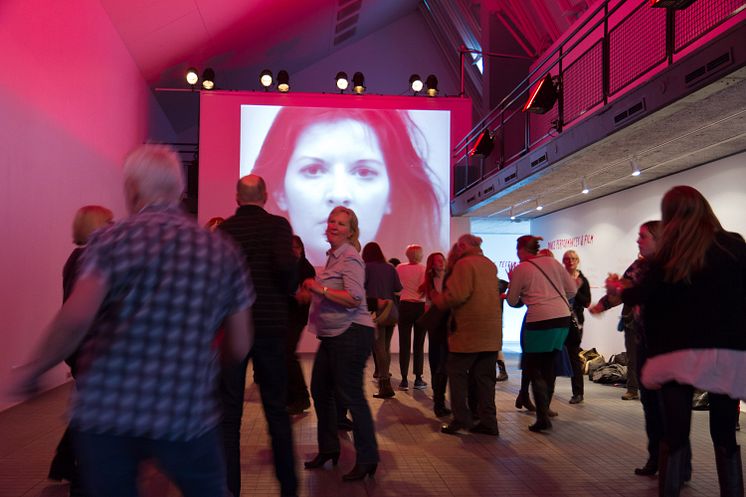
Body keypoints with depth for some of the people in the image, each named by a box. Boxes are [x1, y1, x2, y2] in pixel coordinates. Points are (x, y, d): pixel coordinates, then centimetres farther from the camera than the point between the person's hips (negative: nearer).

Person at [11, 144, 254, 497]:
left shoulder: (112, 239, -5)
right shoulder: (223, 251, 3)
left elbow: (77, 316, -22)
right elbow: (239, 348, 4)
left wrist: (33, 369, -5)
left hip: (105, 413, -1)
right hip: (187, 415, 2)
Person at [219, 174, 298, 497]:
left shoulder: (223, 229, 2)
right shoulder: (277, 225, -4)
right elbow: (286, 265, -20)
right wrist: (288, 291, -1)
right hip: (271, 325, 0)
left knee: (229, 412, 8)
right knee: (277, 409, 12)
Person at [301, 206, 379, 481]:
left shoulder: (350, 258, -12)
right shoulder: (333, 256, 15)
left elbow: (355, 298, -24)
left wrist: (320, 288, -19)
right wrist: (313, 291, 9)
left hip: (351, 333, -10)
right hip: (332, 335, 10)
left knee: (350, 394, -5)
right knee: (320, 390, 15)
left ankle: (367, 459, 8)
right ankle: (328, 450, 32)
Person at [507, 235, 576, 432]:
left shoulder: (520, 270, -3)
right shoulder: (552, 262, 11)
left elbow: (512, 301, 6)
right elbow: (572, 290, 13)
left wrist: (512, 282, 21)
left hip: (539, 322, -6)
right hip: (563, 319, 6)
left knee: (534, 370, 4)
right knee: (548, 366, 18)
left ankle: (543, 418, -4)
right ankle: (544, 409, 29)